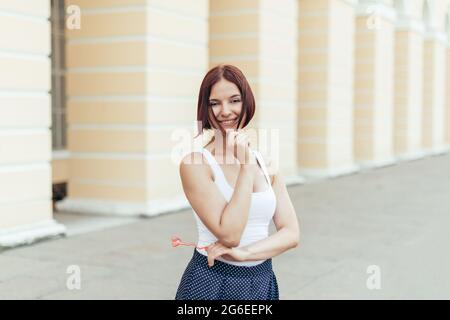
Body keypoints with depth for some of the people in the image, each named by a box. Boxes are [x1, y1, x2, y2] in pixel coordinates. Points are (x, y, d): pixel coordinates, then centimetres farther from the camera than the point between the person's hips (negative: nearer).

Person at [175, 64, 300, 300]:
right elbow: (229, 234, -20)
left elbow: (291, 234, -3)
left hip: (263, 282, 4)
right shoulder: (195, 164, -13)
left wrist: (243, 253, -18)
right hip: (211, 282, -4)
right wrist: (246, 166, -18)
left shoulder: (266, 164, 2)